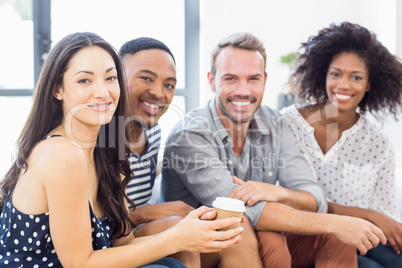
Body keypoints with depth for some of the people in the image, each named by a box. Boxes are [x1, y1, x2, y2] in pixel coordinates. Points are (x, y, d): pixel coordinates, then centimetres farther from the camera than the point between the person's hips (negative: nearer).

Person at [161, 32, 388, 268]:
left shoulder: (275, 126, -3)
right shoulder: (188, 136, -19)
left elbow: (315, 201, -9)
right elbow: (242, 210, -28)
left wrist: (278, 193, -32)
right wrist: (333, 223, -28)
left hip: (263, 247, 5)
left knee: (336, 237, -16)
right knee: (269, 240, -30)